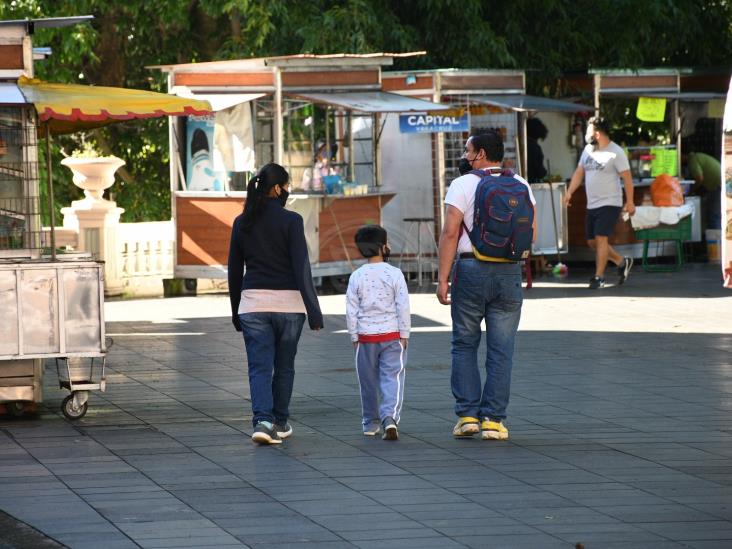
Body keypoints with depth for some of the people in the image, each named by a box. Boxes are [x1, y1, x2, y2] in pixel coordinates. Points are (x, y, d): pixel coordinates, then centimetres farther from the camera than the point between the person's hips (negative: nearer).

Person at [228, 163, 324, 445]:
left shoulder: (242, 222, 4)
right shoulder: (290, 221, -8)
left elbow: (234, 271, 9)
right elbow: (301, 268, -12)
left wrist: (236, 312, 18)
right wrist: (314, 311, -9)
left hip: (252, 303, 2)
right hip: (287, 302, -2)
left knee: (259, 367, 0)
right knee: (284, 366, 14)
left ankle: (262, 421, -18)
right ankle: (279, 423, 23)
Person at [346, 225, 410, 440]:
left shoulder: (357, 277, -2)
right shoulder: (394, 274, -6)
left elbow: (351, 310, 0)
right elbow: (403, 306, -6)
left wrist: (354, 336, 8)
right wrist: (404, 334, 2)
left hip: (366, 336, 2)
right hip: (391, 334, -2)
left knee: (368, 381, 13)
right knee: (392, 378, -4)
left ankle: (370, 422, 22)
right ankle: (390, 418, -23)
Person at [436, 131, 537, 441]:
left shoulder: (463, 185, -5)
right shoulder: (520, 186, 7)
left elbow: (450, 233, -11)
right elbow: (532, 234, 8)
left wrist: (442, 279, -10)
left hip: (471, 270, -3)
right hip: (509, 273, 3)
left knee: (464, 345, 10)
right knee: (501, 350, 5)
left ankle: (467, 415, 3)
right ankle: (493, 419, 1)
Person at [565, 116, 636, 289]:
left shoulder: (616, 152, -11)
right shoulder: (588, 150, 10)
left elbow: (627, 177, -10)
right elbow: (579, 172, 14)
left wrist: (630, 202, -13)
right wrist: (569, 192, 1)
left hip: (609, 203, -8)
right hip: (592, 204, 8)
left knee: (601, 237, -14)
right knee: (592, 241, 10)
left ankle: (599, 276, -8)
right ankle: (622, 262, 25)